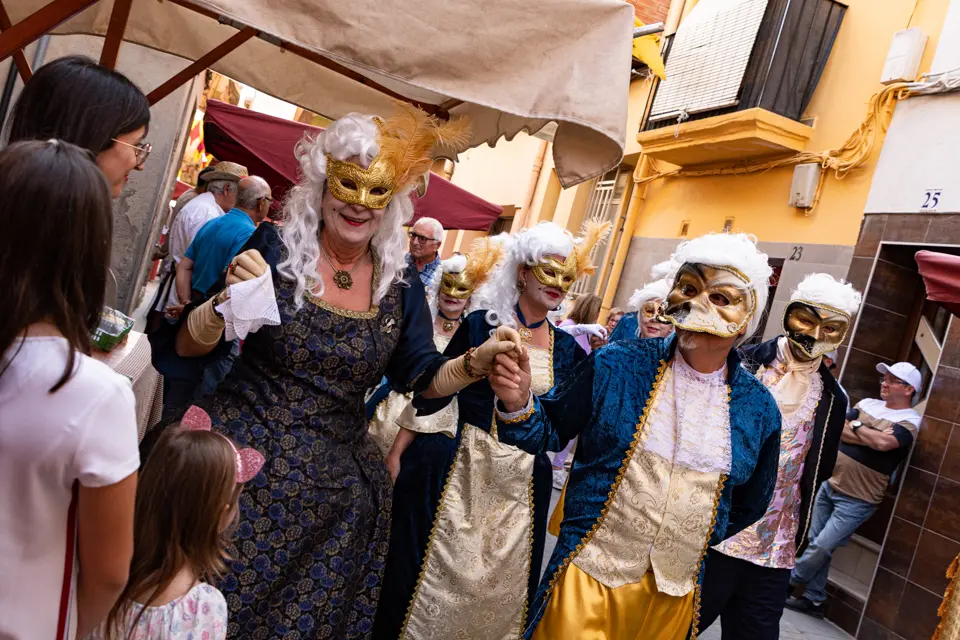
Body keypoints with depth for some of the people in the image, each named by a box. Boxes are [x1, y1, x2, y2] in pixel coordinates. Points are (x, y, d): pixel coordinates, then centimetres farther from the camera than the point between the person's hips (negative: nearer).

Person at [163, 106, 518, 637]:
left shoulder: (400, 283, 0)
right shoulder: (275, 251, -8)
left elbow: (421, 378, 4)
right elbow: (188, 346, -6)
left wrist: (475, 362, -14)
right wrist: (228, 299, -25)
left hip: (334, 488, 3)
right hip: (242, 460, -2)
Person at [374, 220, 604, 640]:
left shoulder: (566, 348, 4)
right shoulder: (483, 323, -6)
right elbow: (432, 393, -6)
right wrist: (395, 455, -10)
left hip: (523, 484, 3)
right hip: (464, 472, -3)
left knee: (503, 585, 14)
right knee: (441, 574, 6)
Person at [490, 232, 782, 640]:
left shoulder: (758, 408, -3)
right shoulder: (615, 365, -10)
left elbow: (749, 505, 11)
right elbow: (549, 433, -2)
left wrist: (692, 542, 8)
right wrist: (518, 405, -21)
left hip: (676, 596, 3)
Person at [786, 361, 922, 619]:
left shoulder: (909, 421, -11)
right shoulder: (868, 403, 8)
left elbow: (883, 443, -30)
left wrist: (856, 427, -13)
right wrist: (871, 437, -17)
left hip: (856, 500, -6)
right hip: (828, 484, 6)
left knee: (821, 548, -6)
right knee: (816, 544, 11)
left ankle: (786, 582, 16)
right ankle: (814, 600, 25)